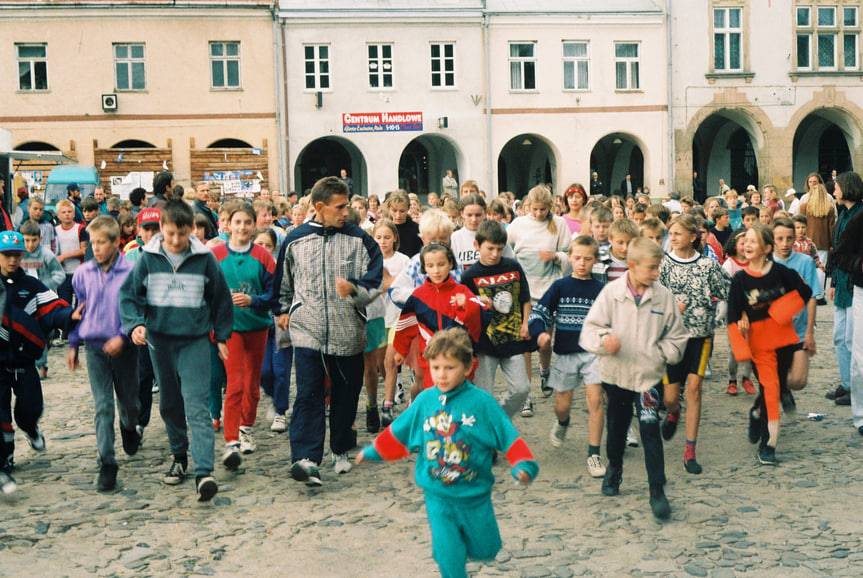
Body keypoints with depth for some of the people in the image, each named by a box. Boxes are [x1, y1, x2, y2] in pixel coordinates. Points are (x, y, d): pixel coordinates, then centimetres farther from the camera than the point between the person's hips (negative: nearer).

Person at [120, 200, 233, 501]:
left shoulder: (204, 258, -5)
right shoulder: (148, 258, -2)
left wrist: (221, 336, 9)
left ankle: (204, 472, -18)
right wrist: (135, 324, -14)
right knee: (169, 404, 16)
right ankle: (179, 457, 35)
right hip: (160, 340, 3)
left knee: (197, 406, -12)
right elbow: (128, 294, 3)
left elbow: (220, 298, 6)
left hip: (195, 341, -3)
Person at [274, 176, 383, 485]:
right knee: (308, 393, -12)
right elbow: (283, 280, 20)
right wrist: (283, 309, 19)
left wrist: (354, 288, -21)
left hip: (348, 331, 1)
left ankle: (341, 450, 28)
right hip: (308, 330, -1)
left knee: (346, 393, 11)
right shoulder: (295, 240, 4)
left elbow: (374, 281, -3)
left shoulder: (359, 239, 0)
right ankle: (306, 458, -17)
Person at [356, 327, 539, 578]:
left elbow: (508, 436, -11)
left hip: (474, 494, -1)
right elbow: (398, 433, 11)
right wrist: (372, 452, 20)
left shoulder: (482, 402, -13)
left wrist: (522, 466, -25)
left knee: (485, 550, 16)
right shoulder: (424, 401, -4)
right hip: (437, 496, 1)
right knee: (448, 556, -3)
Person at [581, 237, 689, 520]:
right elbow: (591, 327, -7)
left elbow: (677, 336, 5)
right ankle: (614, 468, 44)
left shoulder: (664, 296, -3)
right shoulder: (612, 291, -6)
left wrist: (661, 354, -10)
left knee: (650, 430, -9)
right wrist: (603, 340, -26)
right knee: (616, 425, 18)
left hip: (648, 374, -1)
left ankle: (657, 491, -1)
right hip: (616, 372, 1)